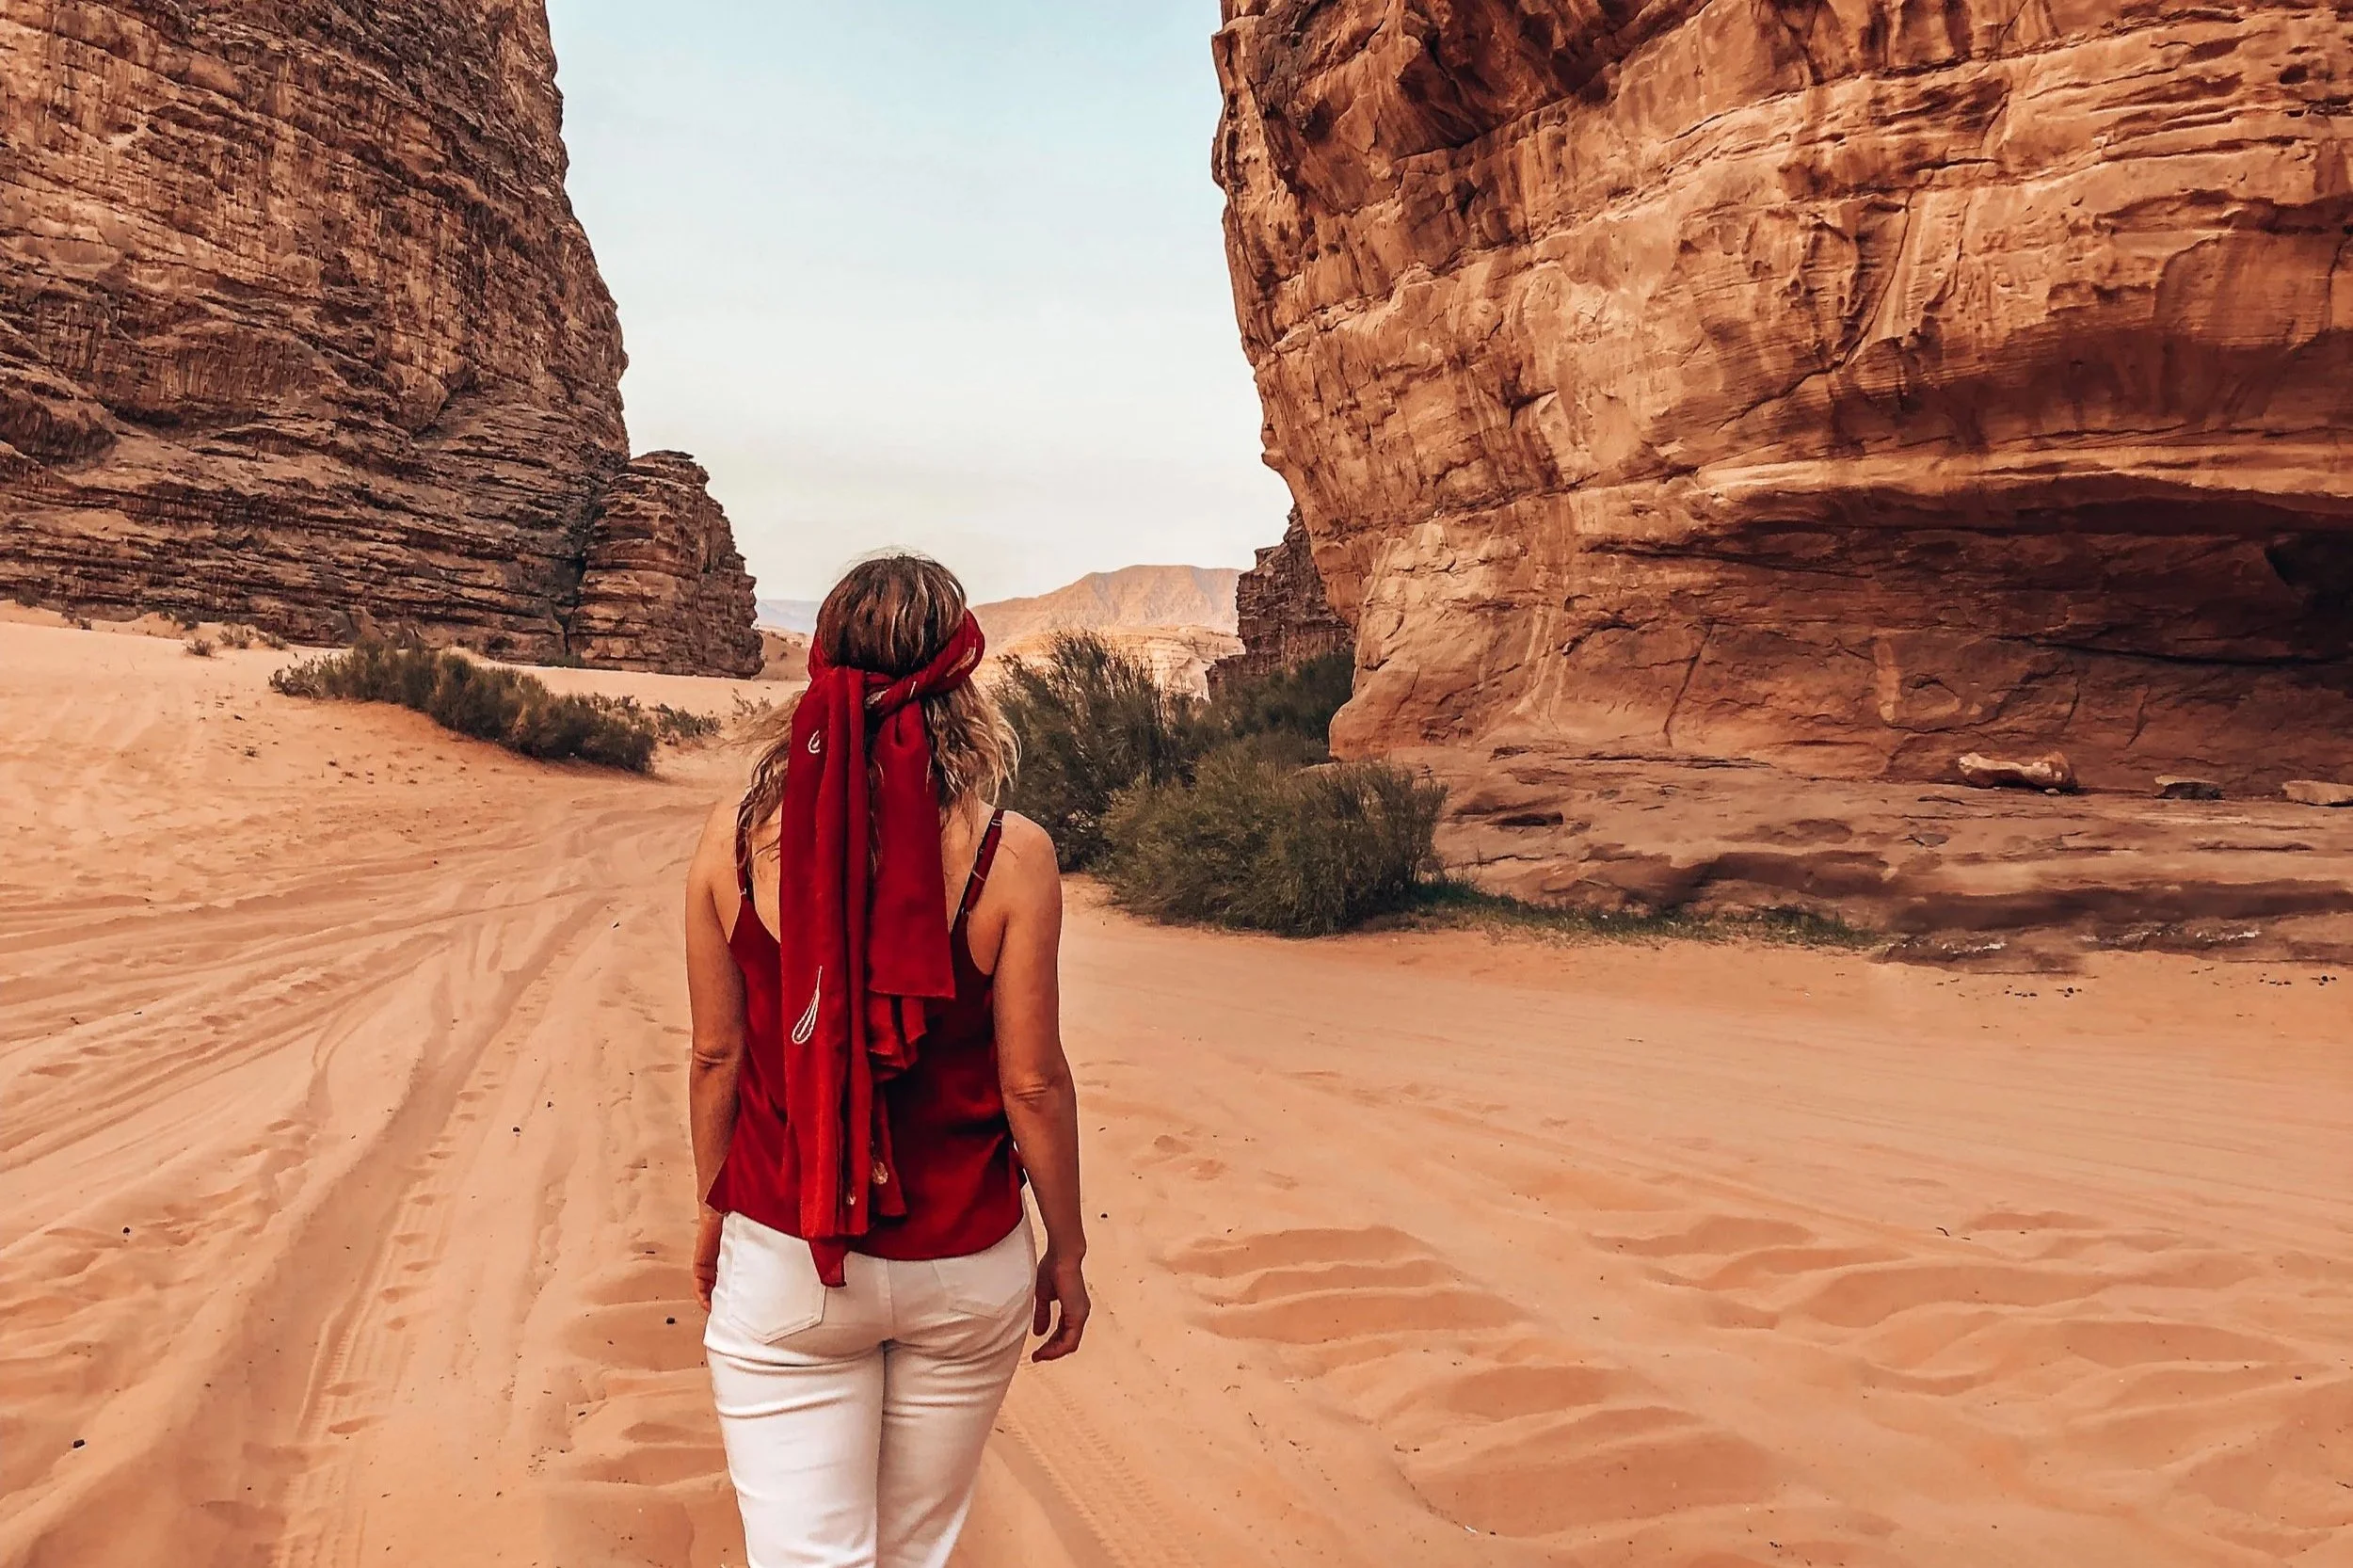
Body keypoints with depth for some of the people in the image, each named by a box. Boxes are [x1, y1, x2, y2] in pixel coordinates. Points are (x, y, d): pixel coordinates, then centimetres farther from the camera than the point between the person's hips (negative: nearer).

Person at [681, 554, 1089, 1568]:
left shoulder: (735, 840, -10)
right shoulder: (1009, 857, -16)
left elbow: (717, 1057, -1)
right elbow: (1032, 1085, -10)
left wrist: (713, 1211, 16)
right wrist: (1067, 1249, 5)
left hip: (783, 1262, 1)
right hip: (961, 1267, 0)